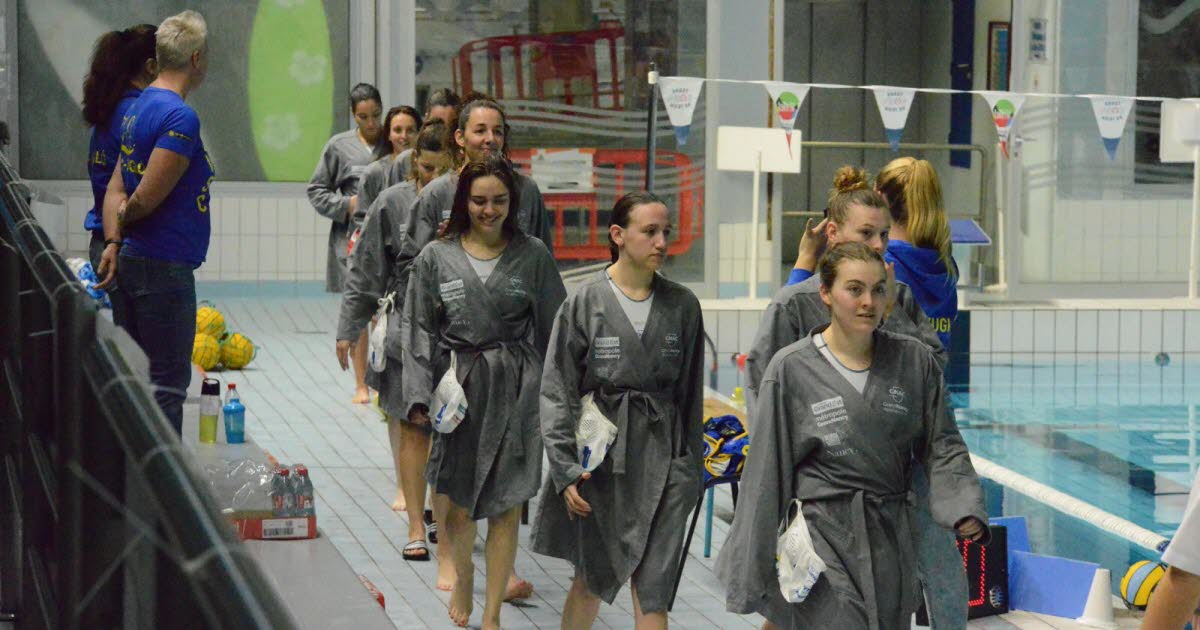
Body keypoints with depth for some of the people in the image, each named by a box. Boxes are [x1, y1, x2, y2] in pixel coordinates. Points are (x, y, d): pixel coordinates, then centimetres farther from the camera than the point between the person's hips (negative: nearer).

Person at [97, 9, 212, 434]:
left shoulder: (140, 108, 13)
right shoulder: (180, 117, -17)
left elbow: (117, 188, 11)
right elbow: (146, 198, -21)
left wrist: (114, 240, 0)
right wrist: (123, 219, -1)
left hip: (130, 263, 9)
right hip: (165, 270, -9)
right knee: (167, 383, -2)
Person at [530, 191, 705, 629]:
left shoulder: (682, 306, 3)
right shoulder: (584, 304, -5)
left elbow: (690, 394, 9)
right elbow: (557, 392, -4)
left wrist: (691, 468, 9)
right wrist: (565, 469, -10)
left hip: (661, 459, 2)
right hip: (601, 457, -1)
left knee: (653, 591, -1)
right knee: (594, 578, 11)